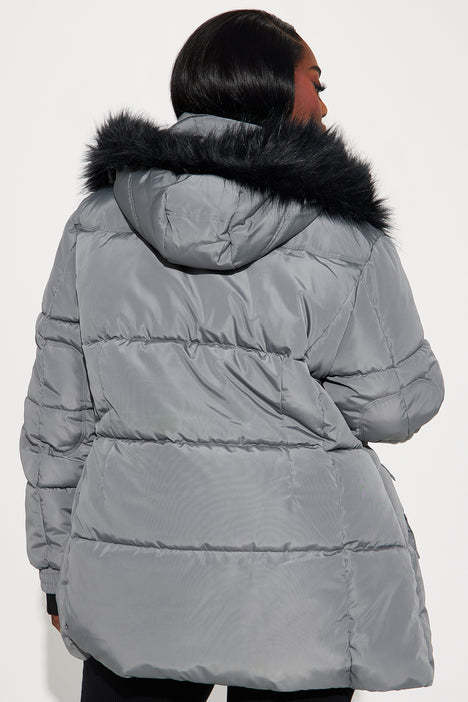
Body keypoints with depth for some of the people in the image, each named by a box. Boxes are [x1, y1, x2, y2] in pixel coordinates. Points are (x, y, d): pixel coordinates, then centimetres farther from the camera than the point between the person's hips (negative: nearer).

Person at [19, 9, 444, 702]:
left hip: (132, 590, 3)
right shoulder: (341, 236, -11)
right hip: (300, 594, -2)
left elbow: (57, 416, 3)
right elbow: (394, 405, -4)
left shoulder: (96, 222, 0)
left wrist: (58, 570, 13)